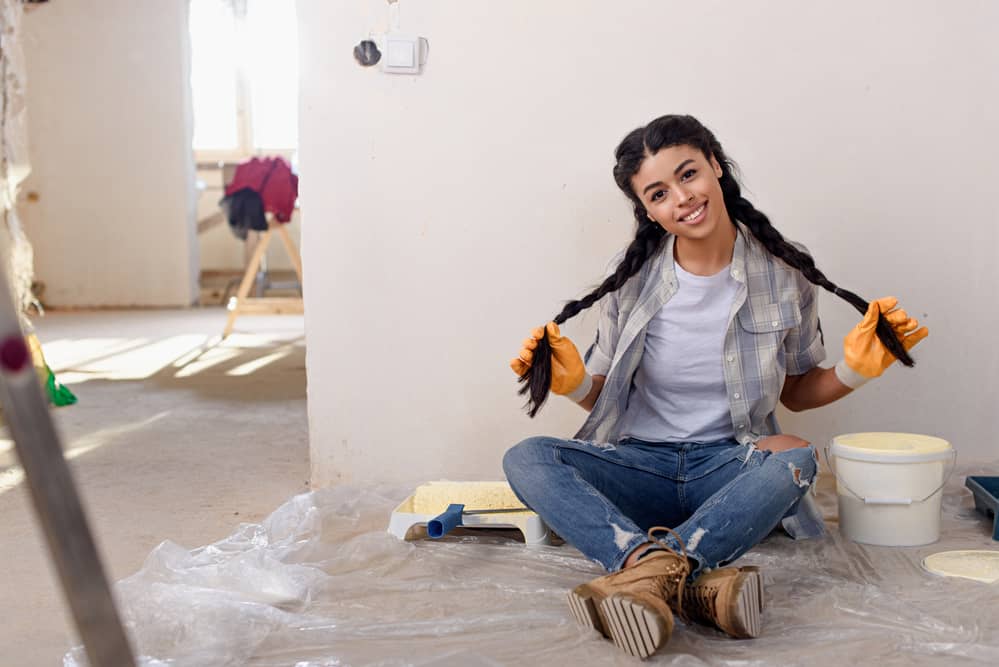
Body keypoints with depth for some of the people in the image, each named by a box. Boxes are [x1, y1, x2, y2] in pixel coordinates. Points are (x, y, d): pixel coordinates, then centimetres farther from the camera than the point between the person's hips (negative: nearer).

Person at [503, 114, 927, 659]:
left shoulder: (785, 275, -2)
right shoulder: (632, 278, -1)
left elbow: (797, 392, 10)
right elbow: (600, 397, 7)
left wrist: (856, 369, -8)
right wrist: (572, 380, -15)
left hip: (729, 469, -1)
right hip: (639, 465, 1)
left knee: (796, 457, -34)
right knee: (525, 459, -27)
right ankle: (698, 585, -47)